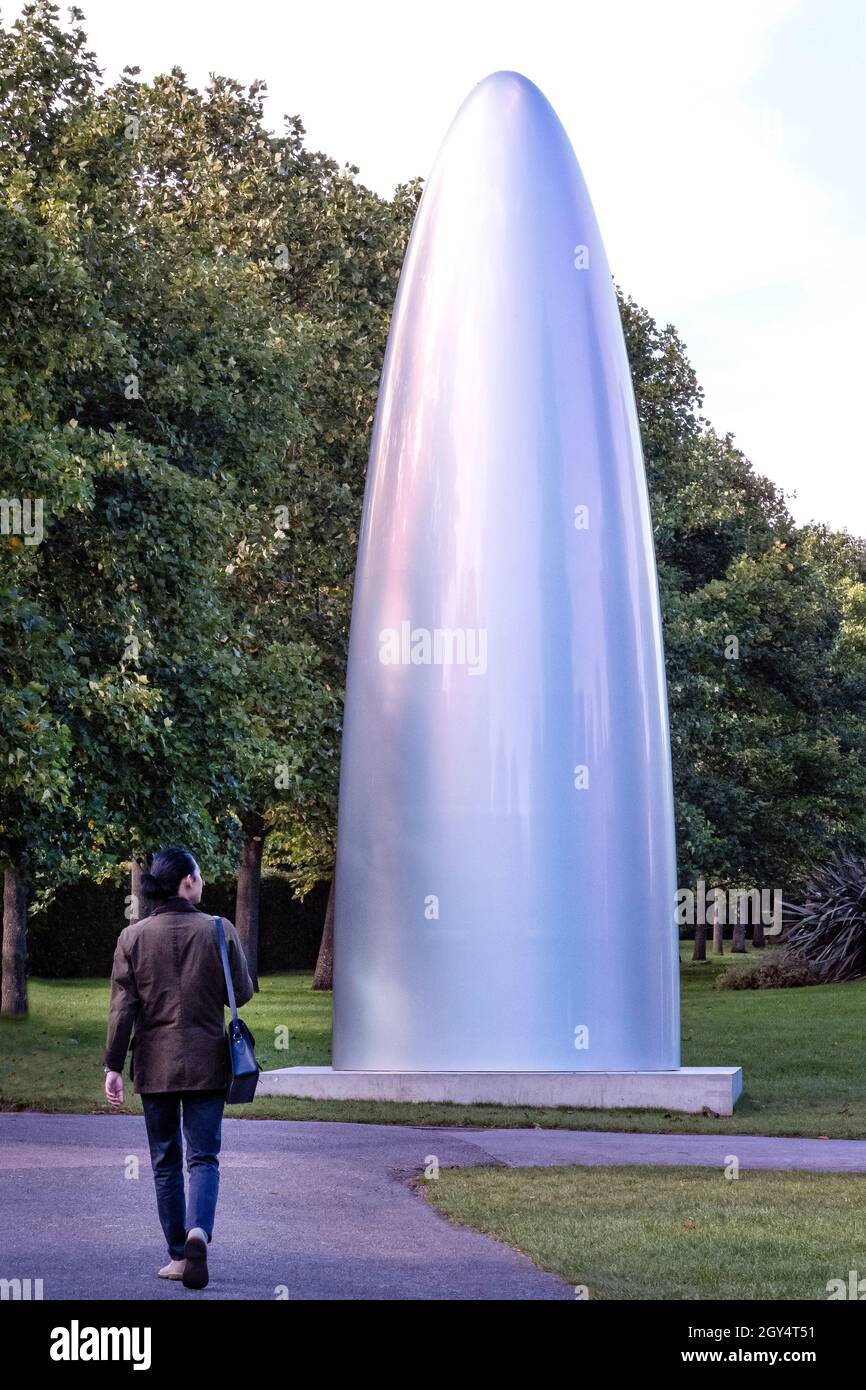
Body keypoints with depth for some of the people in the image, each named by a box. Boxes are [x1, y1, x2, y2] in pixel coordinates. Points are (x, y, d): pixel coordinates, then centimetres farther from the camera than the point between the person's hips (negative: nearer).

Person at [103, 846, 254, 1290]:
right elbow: (241, 994, 0)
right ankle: (198, 1230, -21)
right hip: (206, 1064, -1)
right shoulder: (220, 931, -6)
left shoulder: (133, 937, -3)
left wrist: (113, 1066, -1)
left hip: (155, 1065, 1)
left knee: (165, 1162, 12)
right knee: (203, 1157, 4)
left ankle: (178, 1255, 14)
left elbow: (122, 1007, -4)